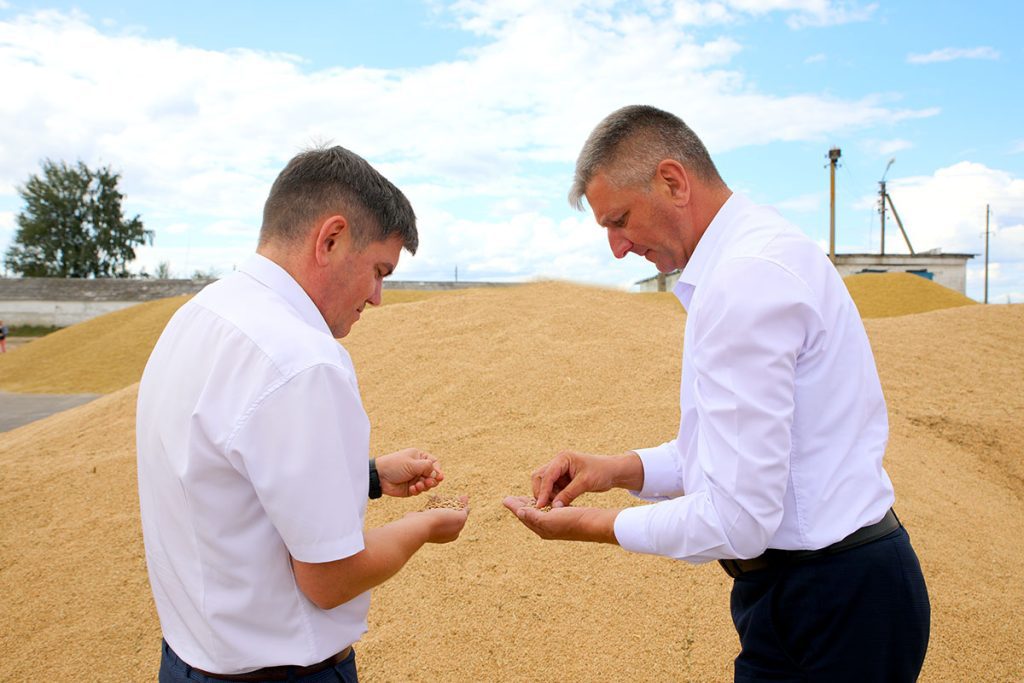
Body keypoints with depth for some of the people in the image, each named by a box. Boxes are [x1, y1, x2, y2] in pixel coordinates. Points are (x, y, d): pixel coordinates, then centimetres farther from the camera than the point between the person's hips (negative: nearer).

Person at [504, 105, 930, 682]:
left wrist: (595, 526, -11)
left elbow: (736, 521, -25)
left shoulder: (746, 279, -25)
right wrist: (623, 469, 4)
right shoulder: (765, 250, 8)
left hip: (826, 609, -9)